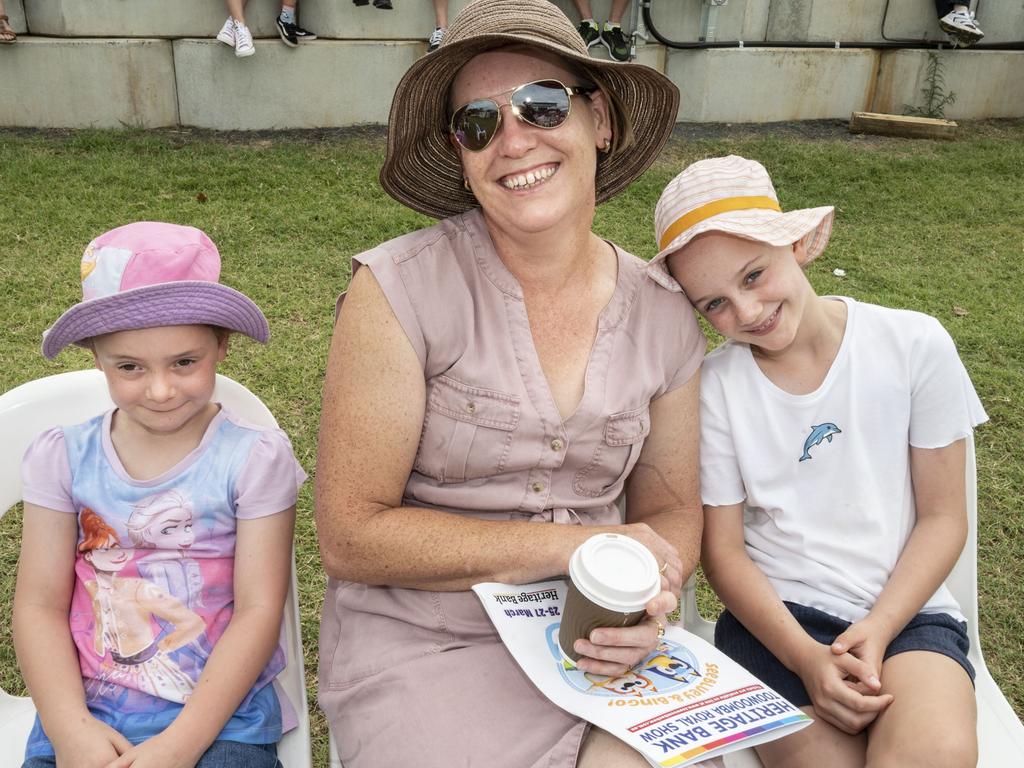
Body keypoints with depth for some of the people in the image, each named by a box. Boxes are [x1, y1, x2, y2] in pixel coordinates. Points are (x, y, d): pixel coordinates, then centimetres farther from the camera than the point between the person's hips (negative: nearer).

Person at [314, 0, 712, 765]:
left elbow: (672, 507, 9)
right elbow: (351, 537, -13)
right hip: (422, 642, -3)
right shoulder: (401, 290, -14)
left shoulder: (664, 317, -1)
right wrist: (574, 544, -18)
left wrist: (650, 600, -12)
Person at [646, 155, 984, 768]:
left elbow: (943, 518, 1)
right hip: (774, 613, 0)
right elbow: (722, 547, -1)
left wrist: (876, 632, -12)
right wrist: (805, 657, -15)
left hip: (905, 607, 1)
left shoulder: (915, 345, -4)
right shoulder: (714, 387, -4)